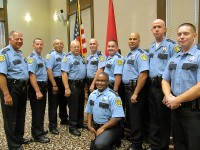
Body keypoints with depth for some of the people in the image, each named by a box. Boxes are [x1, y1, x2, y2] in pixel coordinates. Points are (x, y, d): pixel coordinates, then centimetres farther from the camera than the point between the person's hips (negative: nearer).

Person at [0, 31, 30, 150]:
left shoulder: (20, 53, 14)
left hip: (22, 88, 9)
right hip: (11, 87, -8)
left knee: (21, 116, 20)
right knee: (11, 118, 5)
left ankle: (19, 138, 37)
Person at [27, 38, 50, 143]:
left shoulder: (42, 58, 14)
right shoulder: (32, 58, -14)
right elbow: (32, 76, -22)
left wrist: (43, 88, 13)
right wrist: (37, 91, -25)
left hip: (43, 86, 9)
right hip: (36, 87, -9)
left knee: (41, 110, 18)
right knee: (37, 111, -1)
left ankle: (39, 130, 33)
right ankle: (37, 135, 10)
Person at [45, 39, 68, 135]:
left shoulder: (65, 55, 10)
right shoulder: (51, 55, -9)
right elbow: (49, 70, -17)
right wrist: (54, 85, -20)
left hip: (64, 81, 7)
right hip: (55, 81, -6)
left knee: (63, 102, 20)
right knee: (53, 105, 0)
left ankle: (64, 119, 38)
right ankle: (52, 126, 9)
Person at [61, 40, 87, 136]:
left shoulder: (81, 57, 13)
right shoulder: (67, 58, -12)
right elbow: (64, 74, -18)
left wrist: (84, 83, 14)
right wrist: (67, 88, -24)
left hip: (81, 84, 8)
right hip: (73, 85, -8)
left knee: (81, 105, 16)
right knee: (73, 106, -1)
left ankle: (80, 123, 30)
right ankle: (72, 127, 10)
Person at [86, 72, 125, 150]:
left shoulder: (113, 96, -18)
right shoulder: (92, 95, 4)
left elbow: (117, 117, -22)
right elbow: (89, 112, 14)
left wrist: (103, 128, -18)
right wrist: (90, 126, 3)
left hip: (110, 127, -7)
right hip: (96, 127, 7)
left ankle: (114, 140, -2)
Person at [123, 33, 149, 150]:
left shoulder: (141, 54, -15)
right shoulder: (129, 55, 16)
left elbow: (143, 75, -24)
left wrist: (135, 93, -24)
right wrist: (129, 91, 17)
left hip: (136, 89, -9)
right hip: (127, 88, 9)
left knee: (136, 118, -1)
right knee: (131, 116, 19)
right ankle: (133, 138, 34)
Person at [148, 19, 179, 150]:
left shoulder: (171, 45, -9)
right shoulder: (151, 47, 15)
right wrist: (150, 82, 15)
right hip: (152, 86, 7)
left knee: (164, 118, 4)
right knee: (153, 117, 16)